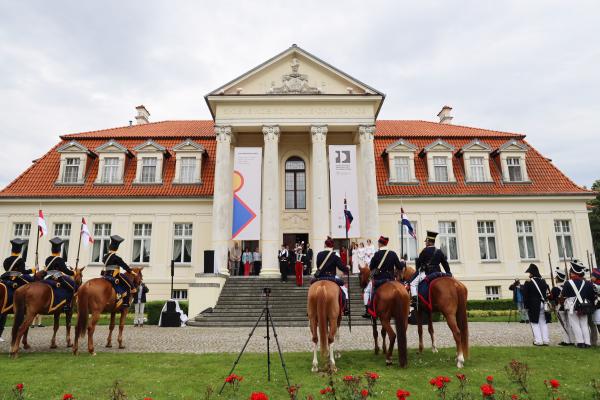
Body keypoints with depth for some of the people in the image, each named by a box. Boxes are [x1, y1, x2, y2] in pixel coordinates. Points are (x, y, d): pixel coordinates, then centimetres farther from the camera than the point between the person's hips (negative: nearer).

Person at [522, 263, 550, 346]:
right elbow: (547, 292, 10)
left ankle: (538, 340, 0)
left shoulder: (528, 283, -12)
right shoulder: (543, 281, 6)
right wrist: (544, 302, 16)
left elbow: (525, 296, -11)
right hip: (542, 304, 6)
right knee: (543, 322, 13)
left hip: (533, 305, -6)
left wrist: (526, 306, -3)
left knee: (535, 323, 2)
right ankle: (546, 340, 14)